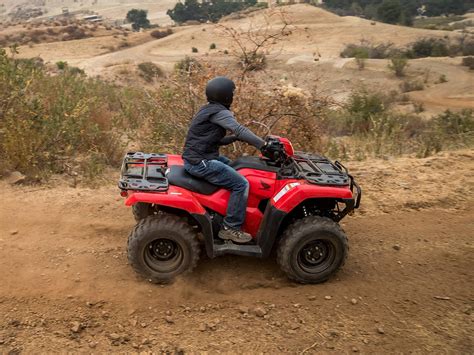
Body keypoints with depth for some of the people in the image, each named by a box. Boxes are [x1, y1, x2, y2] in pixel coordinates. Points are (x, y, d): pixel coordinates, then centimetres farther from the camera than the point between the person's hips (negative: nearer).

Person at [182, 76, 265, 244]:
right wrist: (263, 145, -24)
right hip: (201, 163, -11)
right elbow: (240, 130, -26)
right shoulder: (219, 112, -15)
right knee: (241, 184, -12)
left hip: (197, 158, 11)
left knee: (235, 169, 24)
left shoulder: (209, 110, 15)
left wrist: (234, 138, 8)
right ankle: (231, 228, -5)